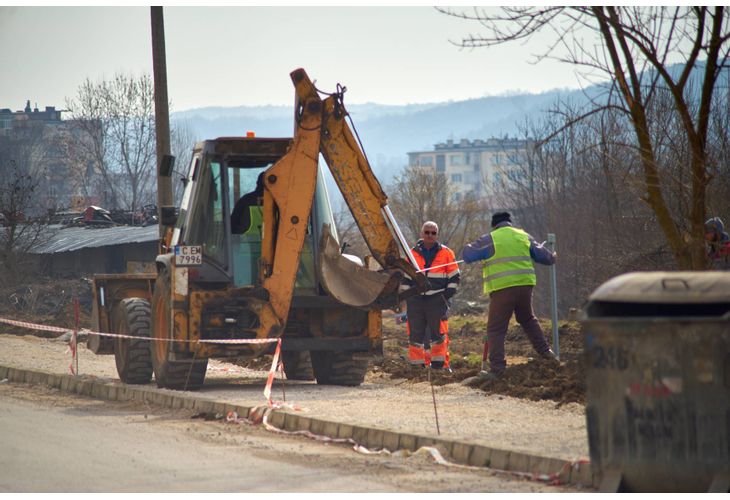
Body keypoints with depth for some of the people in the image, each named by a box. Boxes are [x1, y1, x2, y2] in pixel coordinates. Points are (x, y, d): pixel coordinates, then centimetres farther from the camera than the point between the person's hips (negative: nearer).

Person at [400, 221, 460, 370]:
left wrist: (448, 293, -1)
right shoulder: (413, 253, 12)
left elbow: (454, 276, 10)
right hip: (416, 299, 3)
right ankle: (417, 364, 8)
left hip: (437, 300, -3)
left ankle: (439, 363, -2)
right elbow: (405, 277, 18)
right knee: (415, 332, 2)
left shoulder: (446, 253, 6)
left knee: (438, 332, -7)